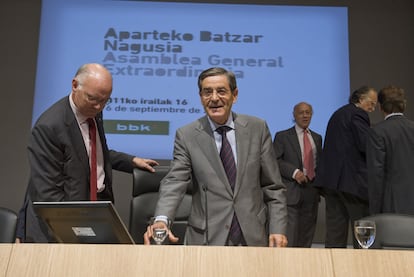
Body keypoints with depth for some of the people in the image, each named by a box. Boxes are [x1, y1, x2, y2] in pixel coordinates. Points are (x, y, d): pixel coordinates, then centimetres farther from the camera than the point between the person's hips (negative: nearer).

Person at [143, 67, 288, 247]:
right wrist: (161, 220, -29)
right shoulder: (186, 136, -3)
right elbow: (174, 182, -12)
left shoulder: (257, 128, 0)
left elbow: (273, 186, 2)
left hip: (254, 237, 2)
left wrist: (278, 230, -6)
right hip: (207, 239, -1)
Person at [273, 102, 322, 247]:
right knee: (290, 237, -9)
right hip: (292, 191, -5)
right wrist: (294, 172, -18)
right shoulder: (282, 136, 2)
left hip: (312, 191, 5)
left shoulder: (317, 137, 18)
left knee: (307, 235, 9)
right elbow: (275, 160, -6)